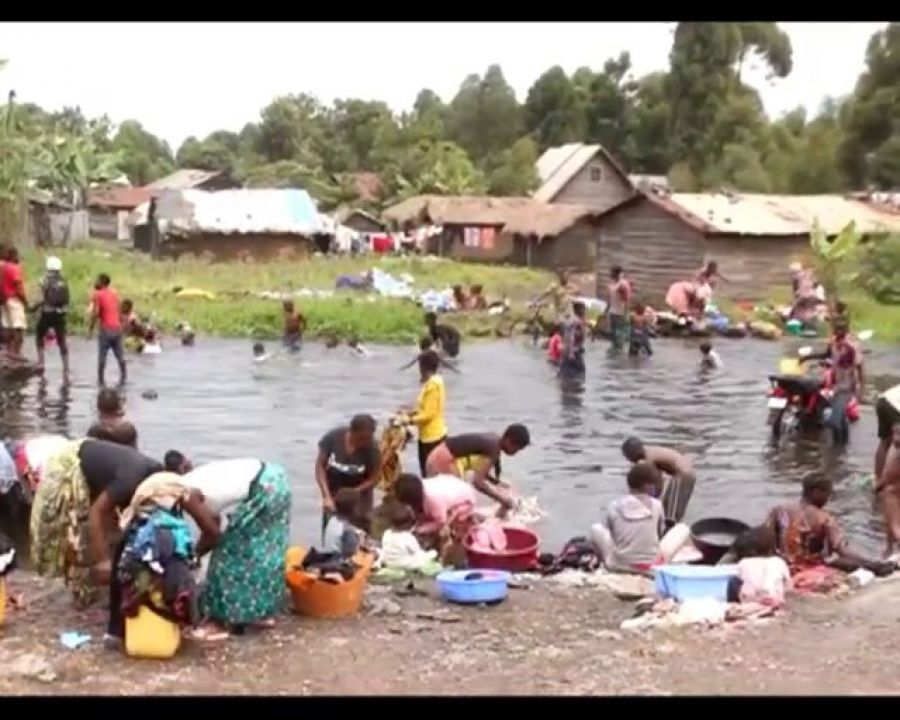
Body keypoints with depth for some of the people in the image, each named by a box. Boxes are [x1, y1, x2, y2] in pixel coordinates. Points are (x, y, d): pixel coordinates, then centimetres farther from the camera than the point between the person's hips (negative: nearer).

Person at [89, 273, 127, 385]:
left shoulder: (97, 294, -6)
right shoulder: (115, 293, 13)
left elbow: (95, 313, -14)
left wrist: (91, 327, -7)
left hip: (105, 329, -6)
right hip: (117, 327, 6)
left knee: (102, 356, 0)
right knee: (120, 354, 12)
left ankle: (101, 379, -1)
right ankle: (124, 377, 15)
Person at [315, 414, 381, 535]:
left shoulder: (372, 448, -27)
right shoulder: (333, 437, -25)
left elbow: (373, 478, -17)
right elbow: (320, 466, -17)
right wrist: (327, 497, -26)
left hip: (360, 490, -1)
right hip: (333, 489, 1)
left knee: (362, 530, -8)